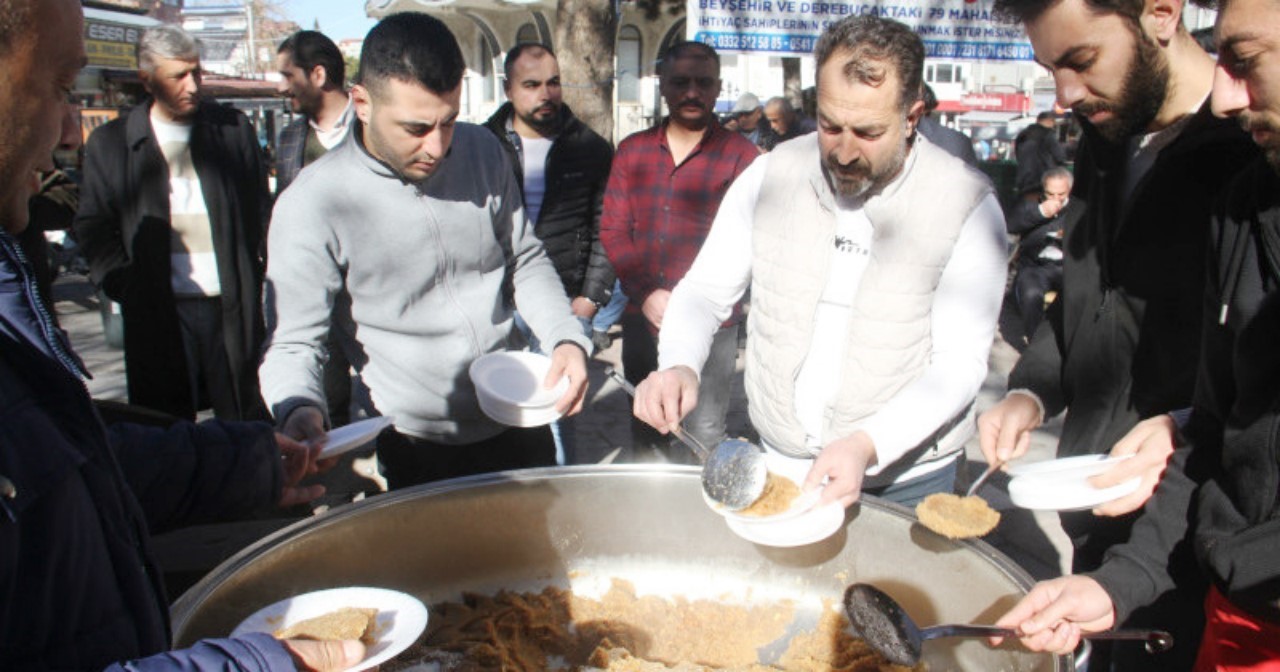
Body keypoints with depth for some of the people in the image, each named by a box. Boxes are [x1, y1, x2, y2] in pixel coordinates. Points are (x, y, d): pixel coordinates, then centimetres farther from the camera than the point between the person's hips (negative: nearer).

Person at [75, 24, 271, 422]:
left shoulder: (234, 129, 7)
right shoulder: (110, 143, 5)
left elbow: (261, 211, 9)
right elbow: (92, 226, 7)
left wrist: (253, 280, 0)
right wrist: (127, 288, -4)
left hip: (232, 307, 0)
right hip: (158, 313, 0)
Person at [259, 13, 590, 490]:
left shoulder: (483, 151, -5)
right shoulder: (313, 204, -18)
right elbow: (292, 344, -13)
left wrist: (566, 338, -12)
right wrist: (299, 411, -34)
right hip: (416, 447, -4)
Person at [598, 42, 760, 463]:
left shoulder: (740, 155, -3)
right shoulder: (632, 151, 10)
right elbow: (612, 230, 5)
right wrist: (647, 294, -9)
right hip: (642, 320, 4)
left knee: (703, 439, -1)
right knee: (645, 431, 17)